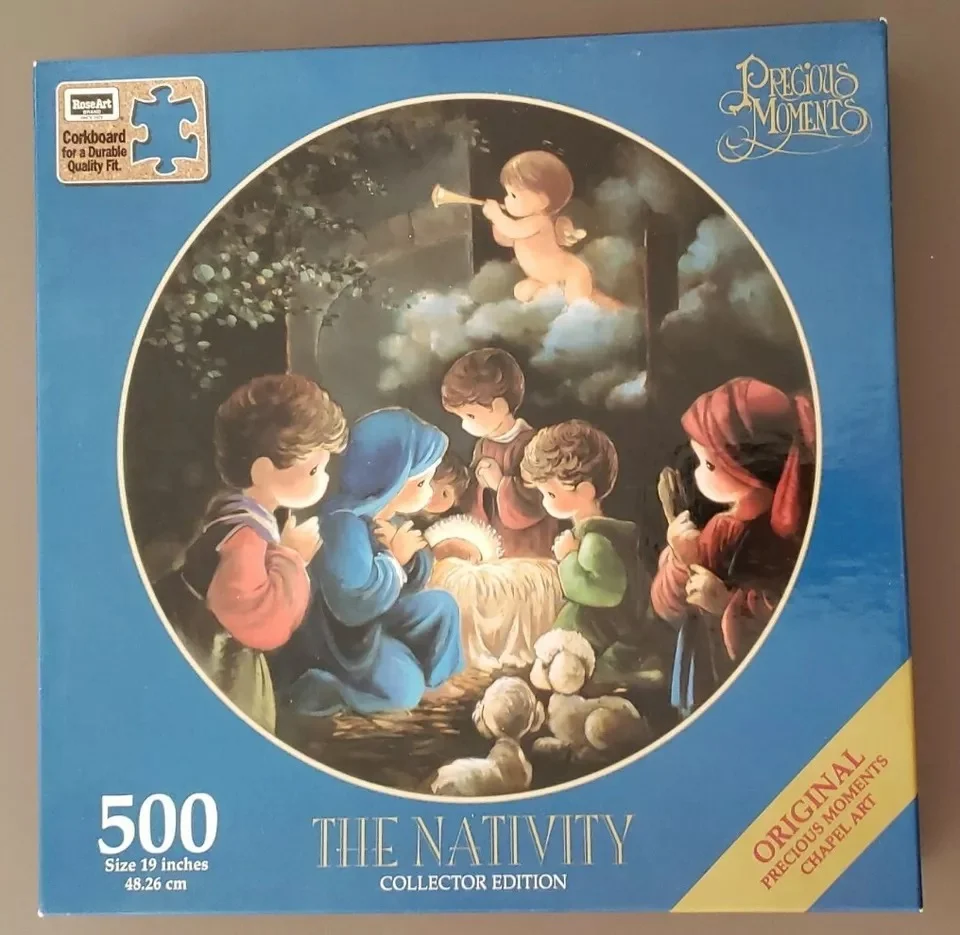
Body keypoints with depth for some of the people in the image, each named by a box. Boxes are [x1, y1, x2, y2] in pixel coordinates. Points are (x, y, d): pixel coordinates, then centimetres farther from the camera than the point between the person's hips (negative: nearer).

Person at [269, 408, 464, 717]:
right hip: (336, 629, -9)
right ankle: (309, 687, -4)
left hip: (373, 615, 9)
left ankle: (432, 673, 19)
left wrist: (408, 558, -20)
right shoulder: (345, 526, -33)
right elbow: (354, 606, -39)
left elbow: (410, 583, 3)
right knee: (404, 690, -15)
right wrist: (393, 560, -27)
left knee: (442, 606, 7)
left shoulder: (392, 514, -4)